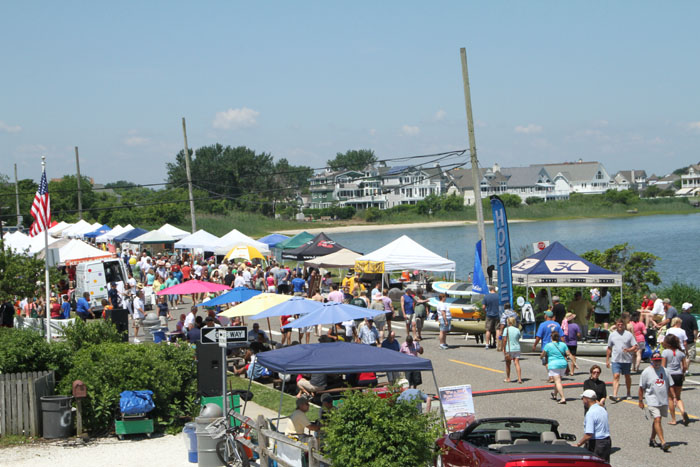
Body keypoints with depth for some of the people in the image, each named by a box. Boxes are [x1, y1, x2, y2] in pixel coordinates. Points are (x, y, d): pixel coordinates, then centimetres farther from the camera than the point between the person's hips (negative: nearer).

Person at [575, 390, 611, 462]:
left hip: (595, 443, -9)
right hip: (607, 442, 9)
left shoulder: (590, 413, -19)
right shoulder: (603, 410, 10)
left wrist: (578, 444, -17)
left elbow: (589, 435, -24)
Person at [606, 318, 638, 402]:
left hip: (627, 359, 0)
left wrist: (629, 350, -21)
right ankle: (614, 395, -21)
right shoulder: (612, 335, 8)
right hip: (616, 360, 0)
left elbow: (635, 347, 0)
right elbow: (609, 348, 15)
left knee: (627, 376, 13)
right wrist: (607, 360, 13)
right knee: (616, 376, -13)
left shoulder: (629, 334, 2)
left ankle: (628, 393, 31)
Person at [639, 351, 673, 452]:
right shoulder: (646, 372, -5)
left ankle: (652, 439, 29)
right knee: (657, 420, -13)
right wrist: (641, 401, -1)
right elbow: (641, 388, -1)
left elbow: (669, 386, 15)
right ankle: (663, 443, -18)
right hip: (652, 400, -5)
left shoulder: (664, 371, 7)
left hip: (664, 401, 5)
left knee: (657, 421, 13)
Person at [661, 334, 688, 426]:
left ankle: (673, 419, 9)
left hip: (669, 375, -4)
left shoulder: (665, 352, -8)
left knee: (671, 398, 7)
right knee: (678, 398, 15)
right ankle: (683, 411, -13)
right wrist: (683, 375, 20)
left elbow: (663, 366, -10)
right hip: (679, 376, 4)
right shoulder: (680, 352, 4)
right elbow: (684, 366, 6)